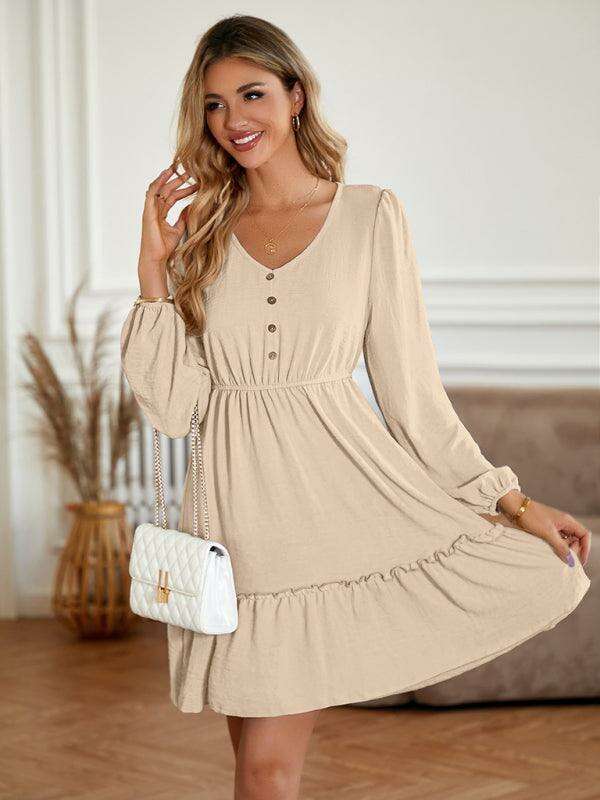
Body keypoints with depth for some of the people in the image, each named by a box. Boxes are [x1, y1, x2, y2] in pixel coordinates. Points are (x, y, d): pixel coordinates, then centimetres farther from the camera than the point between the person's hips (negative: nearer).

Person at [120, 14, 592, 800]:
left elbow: (411, 387, 3)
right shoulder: (201, 231, 7)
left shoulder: (370, 214, 2)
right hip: (242, 505, 1)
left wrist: (510, 501, 0)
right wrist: (154, 267, -5)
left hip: (343, 484, -1)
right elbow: (171, 408, 0)